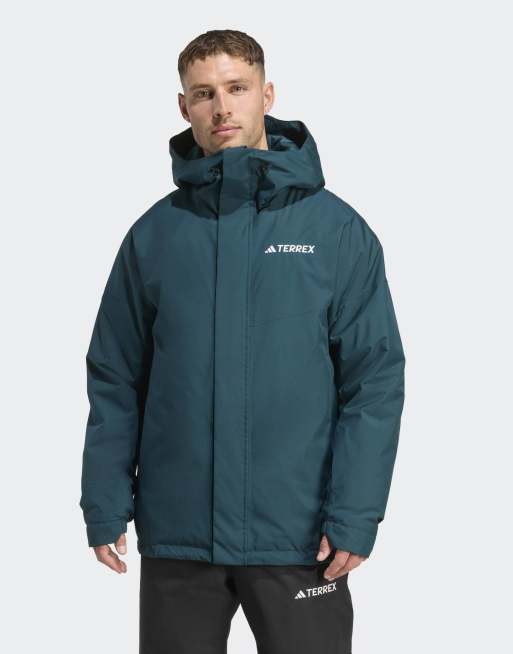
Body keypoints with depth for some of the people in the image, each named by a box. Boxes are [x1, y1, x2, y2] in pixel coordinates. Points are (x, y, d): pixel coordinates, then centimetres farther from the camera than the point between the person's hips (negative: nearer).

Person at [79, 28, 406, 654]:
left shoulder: (335, 228, -2)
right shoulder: (154, 233, 4)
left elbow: (375, 379, -4)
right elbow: (115, 382, 6)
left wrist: (353, 516, -11)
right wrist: (105, 507, 0)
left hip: (299, 536, -2)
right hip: (176, 535, 2)